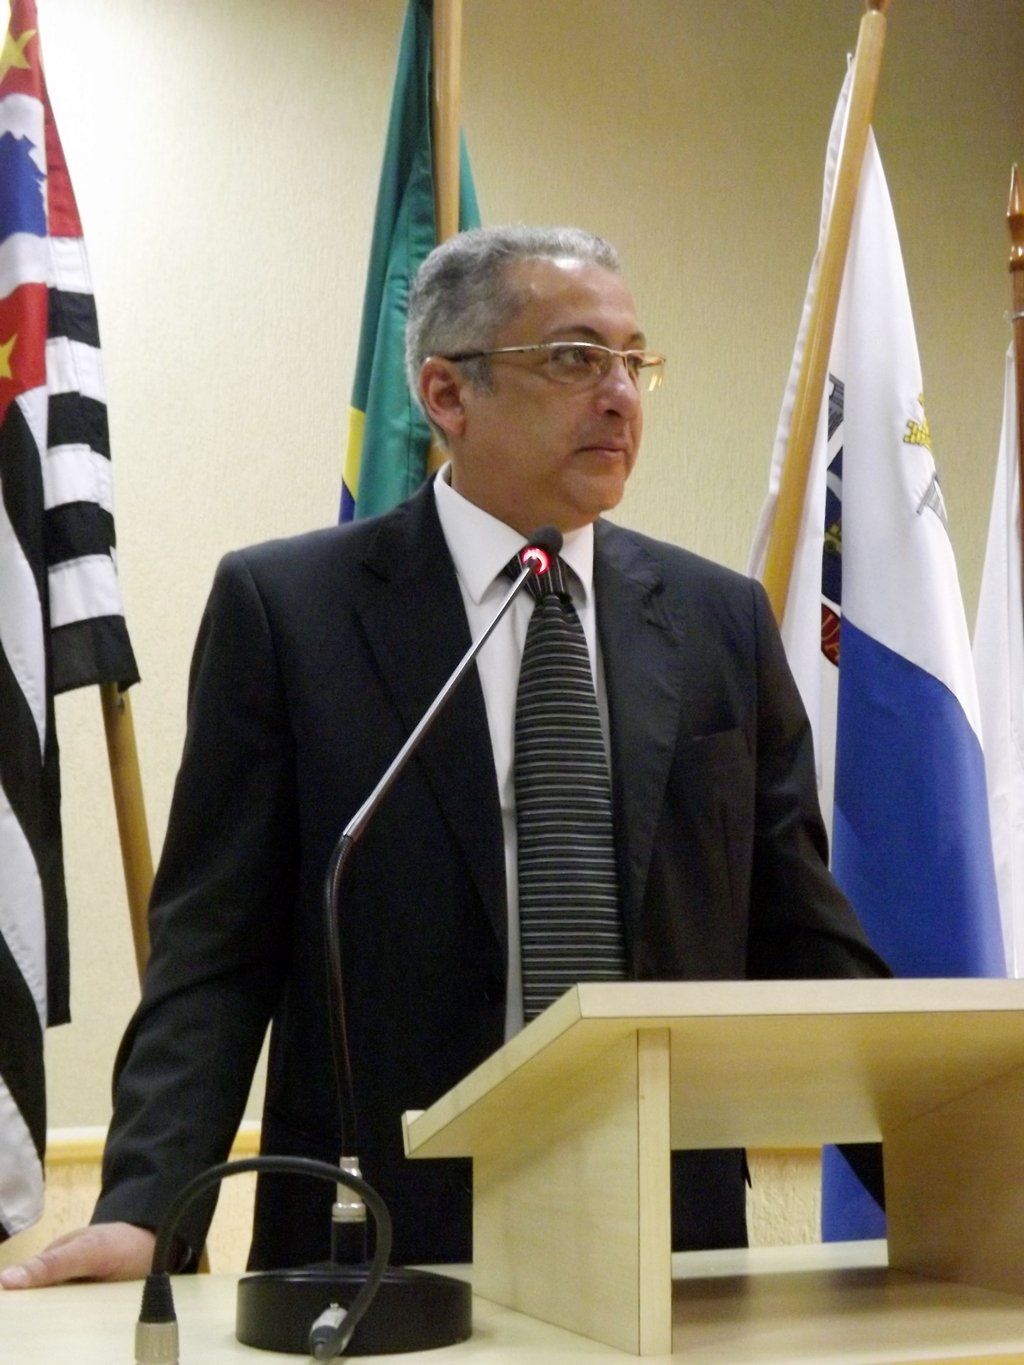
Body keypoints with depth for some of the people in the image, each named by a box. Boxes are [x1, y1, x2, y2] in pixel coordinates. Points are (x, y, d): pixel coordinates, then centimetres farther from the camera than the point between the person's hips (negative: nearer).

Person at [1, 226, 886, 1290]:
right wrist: (146, 1208, -18)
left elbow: (799, 940, 8)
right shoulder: (283, 605, -3)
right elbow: (216, 952, -5)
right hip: (378, 1242, -3)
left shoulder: (721, 621, 6)